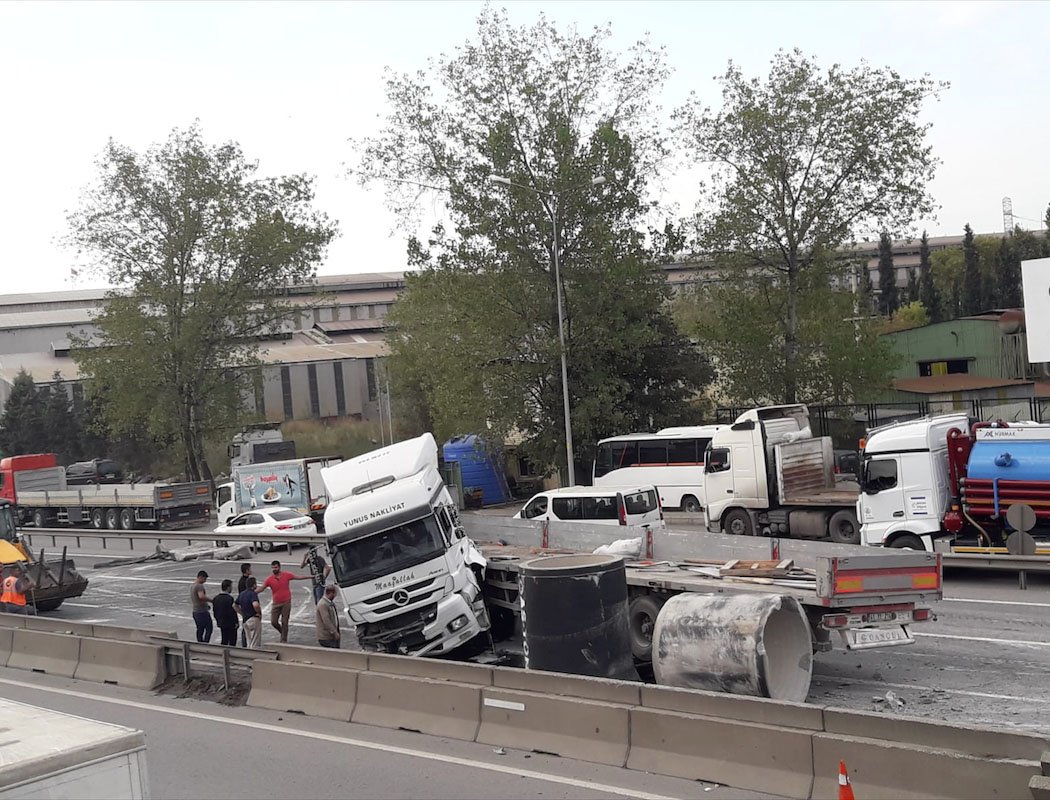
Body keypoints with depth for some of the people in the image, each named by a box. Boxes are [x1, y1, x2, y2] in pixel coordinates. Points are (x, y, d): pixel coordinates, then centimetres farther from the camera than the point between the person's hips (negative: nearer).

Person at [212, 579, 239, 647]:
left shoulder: (215, 598, 5)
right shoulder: (229, 598, -20)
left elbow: (214, 611, 11)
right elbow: (232, 612, -19)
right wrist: (236, 622, -10)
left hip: (221, 623, 8)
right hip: (230, 624, -8)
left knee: (224, 640, 16)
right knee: (232, 641, 2)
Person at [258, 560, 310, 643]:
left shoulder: (287, 575, -5)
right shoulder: (269, 579, -4)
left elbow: (299, 577, 1)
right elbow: (261, 589, -4)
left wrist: (311, 576, -1)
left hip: (286, 603, -2)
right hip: (276, 604, 2)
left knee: (284, 622, 0)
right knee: (273, 622, -1)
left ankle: (284, 640, 11)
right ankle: (283, 632, 27)